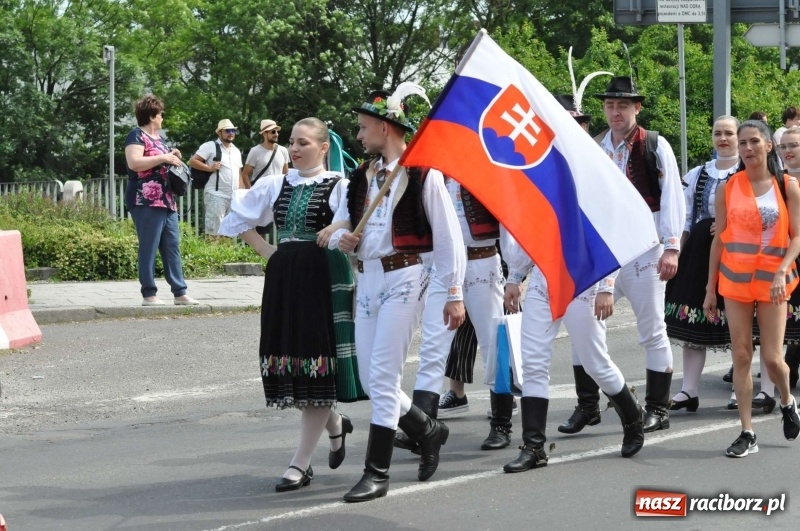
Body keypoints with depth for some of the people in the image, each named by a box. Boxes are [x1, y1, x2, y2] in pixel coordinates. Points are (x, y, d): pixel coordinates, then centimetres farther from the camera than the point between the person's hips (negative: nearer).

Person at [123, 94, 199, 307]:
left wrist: (172, 157, 12)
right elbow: (134, 163, -21)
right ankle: (149, 295, -4)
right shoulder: (137, 135, -6)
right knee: (149, 248, -7)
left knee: (172, 246, 7)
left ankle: (180, 292, 8)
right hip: (146, 201, -9)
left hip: (166, 201, 9)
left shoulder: (158, 137, 21)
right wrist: (163, 158, -16)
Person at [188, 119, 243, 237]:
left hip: (234, 197, 7)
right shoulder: (210, 146, -3)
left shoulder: (236, 151, 20)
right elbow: (192, 161, -8)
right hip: (216, 196, -7)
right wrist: (210, 168, -15)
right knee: (213, 233, -11)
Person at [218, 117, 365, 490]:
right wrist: (266, 250, 11)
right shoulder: (274, 185, 11)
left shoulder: (338, 188, -4)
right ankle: (334, 425, 32)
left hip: (322, 280, -6)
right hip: (283, 279, 6)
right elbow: (237, 220, 20)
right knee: (288, 365, 5)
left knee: (316, 369, -5)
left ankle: (301, 463, -3)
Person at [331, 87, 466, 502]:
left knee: (382, 376, -10)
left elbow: (448, 237, -8)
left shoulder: (423, 174, -8)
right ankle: (427, 431, 32)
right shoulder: (363, 175, 13)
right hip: (368, 278, 7)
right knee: (370, 379, 9)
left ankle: (377, 474, -5)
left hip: (403, 277, -7)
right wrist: (341, 238, 0)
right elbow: (341, 226, 24)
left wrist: (454, 294, -9)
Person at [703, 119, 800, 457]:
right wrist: (710, 289, 6)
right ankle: (747, 434, 5)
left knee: (772, 357, -4)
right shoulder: (727, 189, 3)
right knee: (741, 356, 0)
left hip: (771, 280, -2)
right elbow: (719, 240, 7)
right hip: (735, 280, 2)